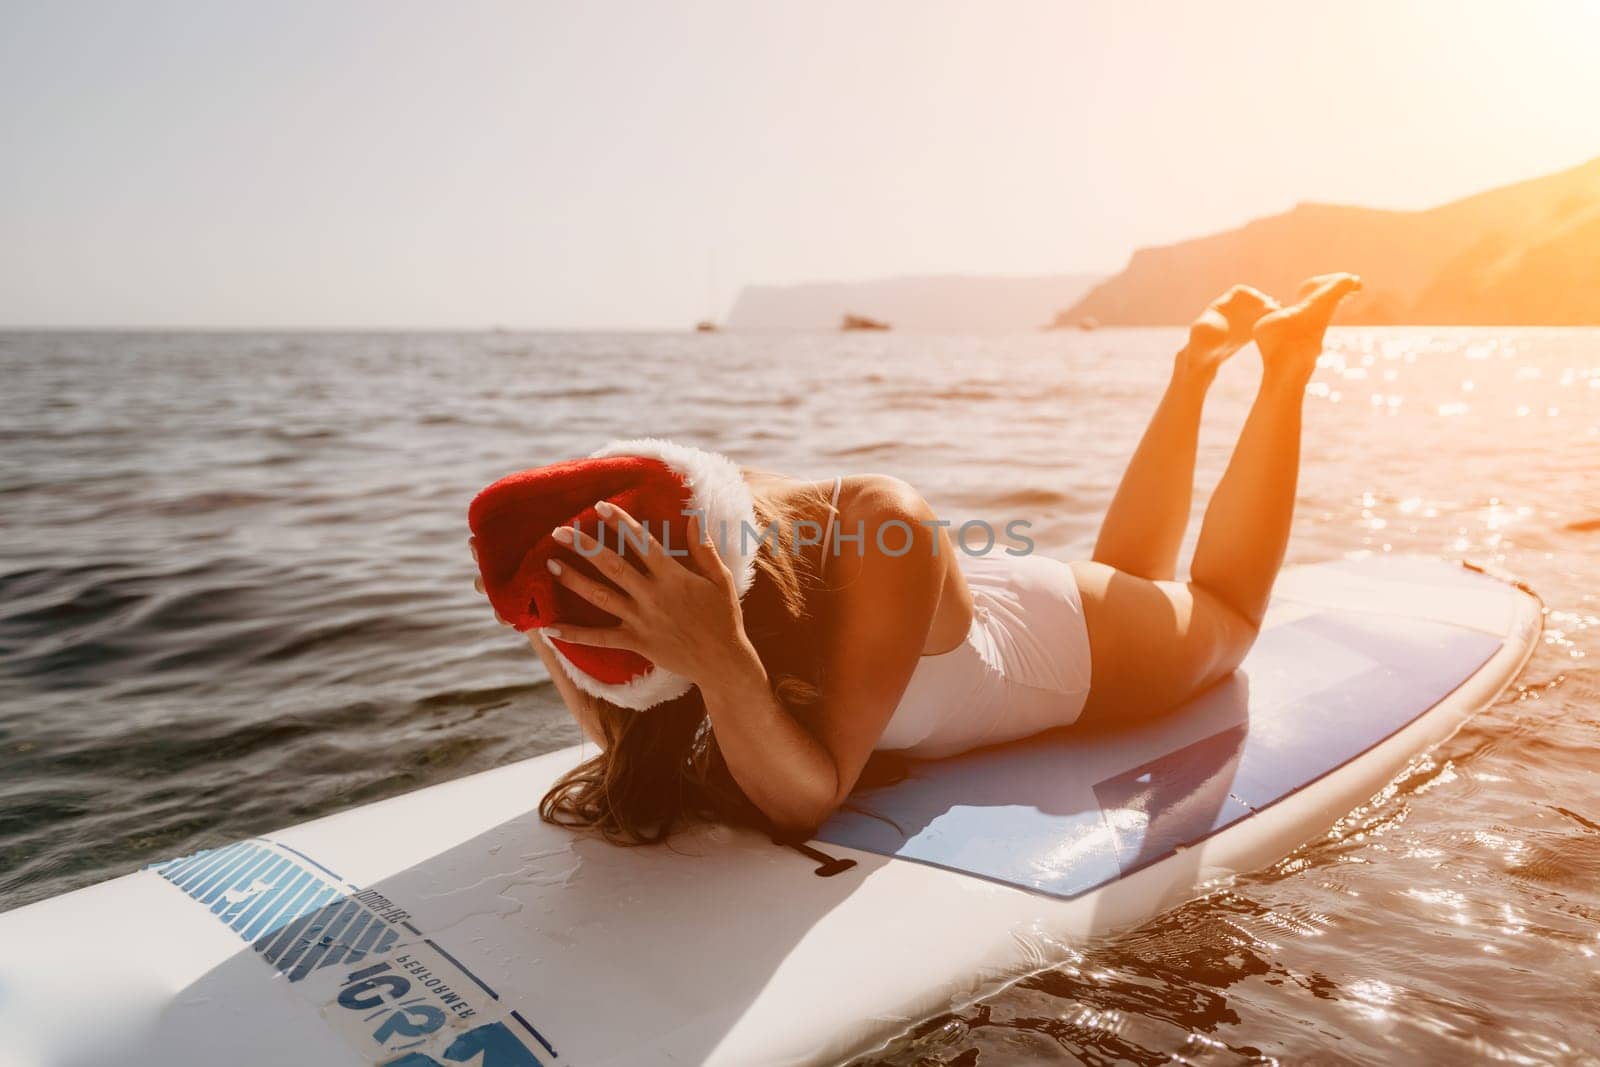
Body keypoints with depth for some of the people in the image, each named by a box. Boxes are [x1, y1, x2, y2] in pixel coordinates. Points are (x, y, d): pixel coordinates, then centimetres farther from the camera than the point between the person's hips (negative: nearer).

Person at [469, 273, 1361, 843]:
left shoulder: (882, 530, -47)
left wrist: (720, 661, -62)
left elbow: (810, 798, -45)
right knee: (1127, 566, 38)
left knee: (1224, 609, 31)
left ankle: (1283, 363, 40)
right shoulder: (698, 526, -30)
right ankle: (1198, 368, 47)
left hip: (1096, 649, -4)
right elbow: (629, 742, -21)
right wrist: (548, 627, -37)